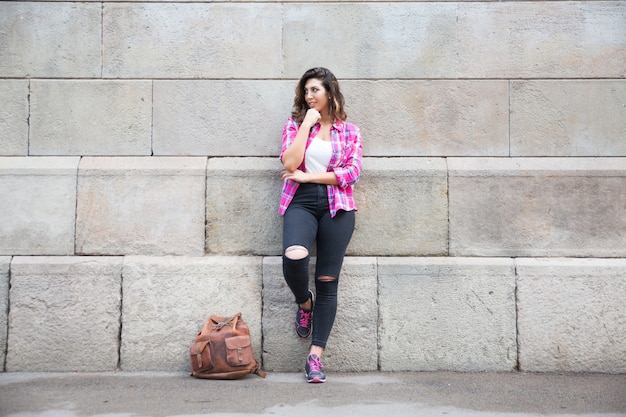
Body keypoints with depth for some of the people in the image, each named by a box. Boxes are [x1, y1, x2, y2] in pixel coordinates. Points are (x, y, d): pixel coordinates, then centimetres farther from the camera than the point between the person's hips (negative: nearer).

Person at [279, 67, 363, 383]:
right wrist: (307, 123, -4)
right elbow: (290, 163, -5)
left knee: (327, 281, -2)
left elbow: (352, 173, -2)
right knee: (294, 257, -30)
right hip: (301, 203, 0)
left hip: (337, 206, 1)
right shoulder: (295, 124, 12)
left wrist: (309, 176, -6)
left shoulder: (349, 132, 11)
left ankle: (316, 355, 4)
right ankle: (304, 304, 5)